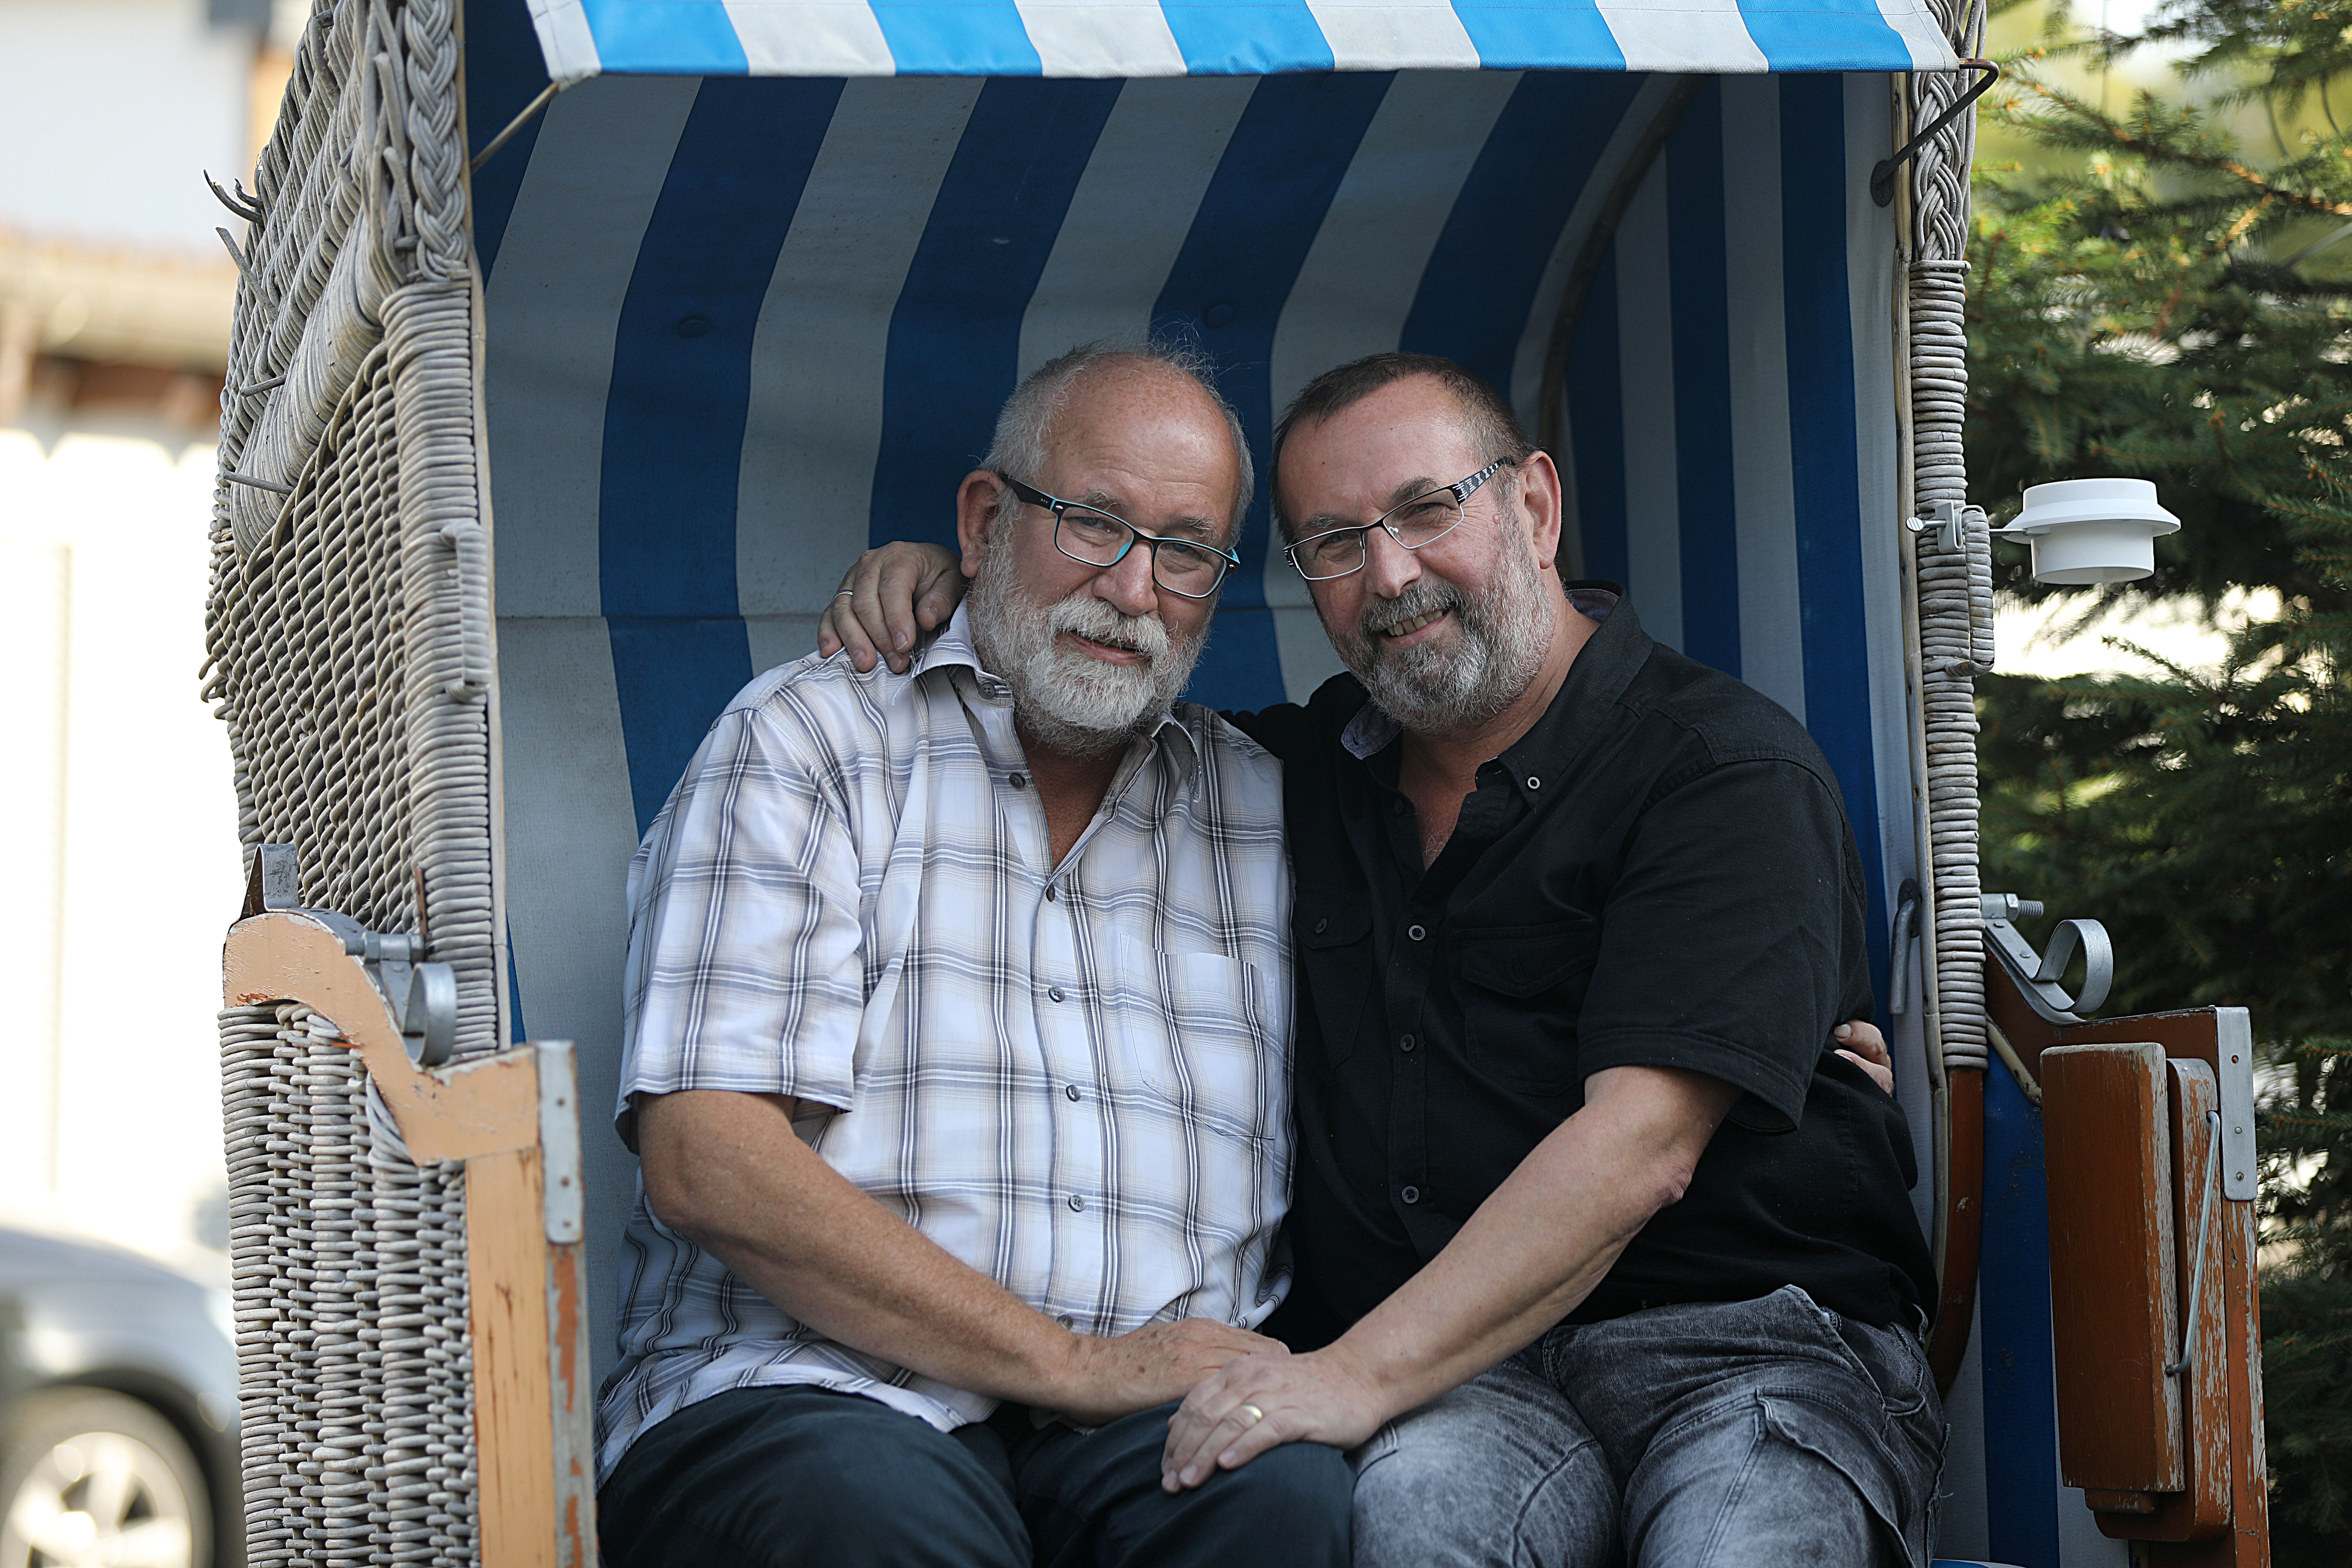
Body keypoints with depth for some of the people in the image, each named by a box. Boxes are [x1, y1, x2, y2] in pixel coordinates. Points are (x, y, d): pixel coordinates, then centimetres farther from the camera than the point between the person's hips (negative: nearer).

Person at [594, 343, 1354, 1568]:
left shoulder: (1261, 810, 19)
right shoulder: (803, 743, 6)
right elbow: (705, 1160, -7)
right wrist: (1071, 1362, -11)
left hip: (1162, 1420, 3)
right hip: (803, 1393, -2)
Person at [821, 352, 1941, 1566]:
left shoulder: (1728, 771, -5)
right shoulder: (1320, 768, 16)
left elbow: (1638, 1147, -17)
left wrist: (1363, 1372, -25)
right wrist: (945, 591, 16)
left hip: (1751, 1339, -3)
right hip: (1459, 1386, 4)